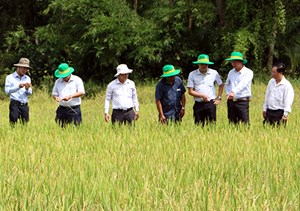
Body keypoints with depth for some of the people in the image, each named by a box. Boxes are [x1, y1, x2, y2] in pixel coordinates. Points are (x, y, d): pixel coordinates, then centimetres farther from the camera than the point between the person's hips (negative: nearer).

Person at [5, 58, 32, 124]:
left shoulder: (27, 78, 17)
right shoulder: (10, 77, 3)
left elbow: (30, 93, 12)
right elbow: (7, 91, -9)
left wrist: (27, 89, -10)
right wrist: (18, 87, -21)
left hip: (25, 105, 4)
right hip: (14, 104, -4)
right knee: (13, 123, -11)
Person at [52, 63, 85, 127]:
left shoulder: (77, 80, 2)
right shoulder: (58, 81, 14)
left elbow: (82, 92, -7)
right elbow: (54, 94, 16)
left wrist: (70, 96, -19)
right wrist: (56, 98, -8)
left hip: (74, 109, -3)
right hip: (62, 109, 4)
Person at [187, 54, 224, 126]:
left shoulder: (214, 73, 6)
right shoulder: (192, 74, 3)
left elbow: (221, 85, 19)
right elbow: (190, 91, 1)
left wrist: (219, 98, 9)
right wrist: (201, 95, -13)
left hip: (210, 103, 0)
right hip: (198, 104, 0)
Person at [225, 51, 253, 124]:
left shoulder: (248, 72, -5)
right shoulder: (231, 72, 13)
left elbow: (243, 84, -20)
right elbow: (227, 85, 25)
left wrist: (233, 92, -35)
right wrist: (228, 93, 4)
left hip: (242, 101, -5)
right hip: (231, 101, 5)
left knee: (244, 123, -9)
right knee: (232, 123, 6)